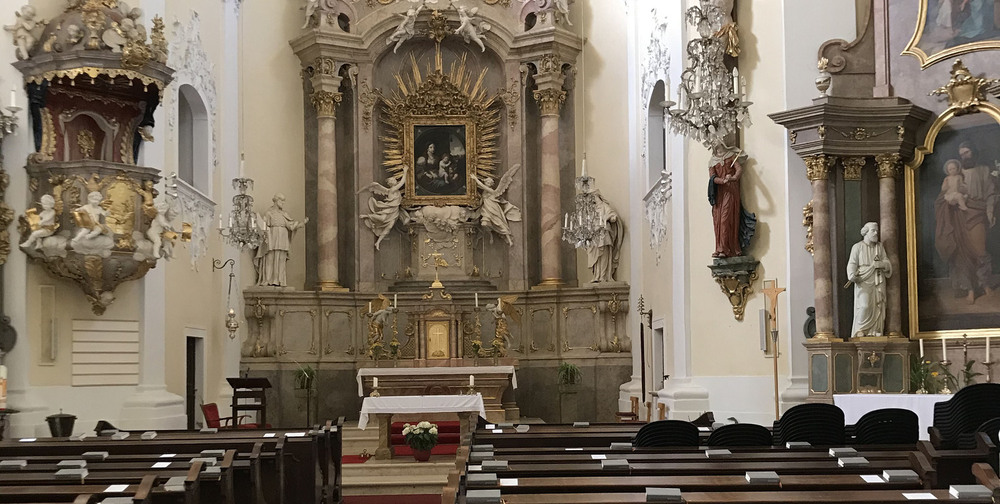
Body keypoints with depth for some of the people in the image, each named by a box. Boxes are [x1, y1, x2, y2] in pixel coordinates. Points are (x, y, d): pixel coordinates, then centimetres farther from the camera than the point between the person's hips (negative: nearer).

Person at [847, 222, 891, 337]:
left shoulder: (880, 247, 15)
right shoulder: (858, 247, 2)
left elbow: (887, 262, 10)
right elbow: (852, 263, -6)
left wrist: (880, 264, -14)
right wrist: (853, 275, -25)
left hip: (878, 282, 4)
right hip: (863, 281, -4)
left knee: (878, 306, -2)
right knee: (864, 305, -15)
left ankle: (875, 331, 1)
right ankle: (860, 331, -2)